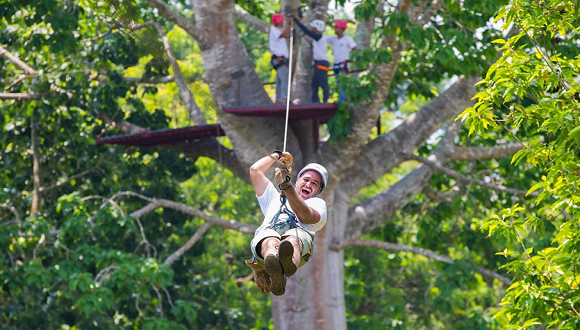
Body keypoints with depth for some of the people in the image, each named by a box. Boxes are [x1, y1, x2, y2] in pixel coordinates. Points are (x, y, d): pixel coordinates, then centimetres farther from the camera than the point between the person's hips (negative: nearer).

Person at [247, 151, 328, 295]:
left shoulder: (318, 203, 36)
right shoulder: (275, 198, 48)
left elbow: (306, 216, 10)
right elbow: (255, 170, 44)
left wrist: (286, 185, 4)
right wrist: (277, 155, 53)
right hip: (268, 232, 1)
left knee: (293, 240, -42)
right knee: (271, 243, -40)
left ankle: (289, 261, -80)